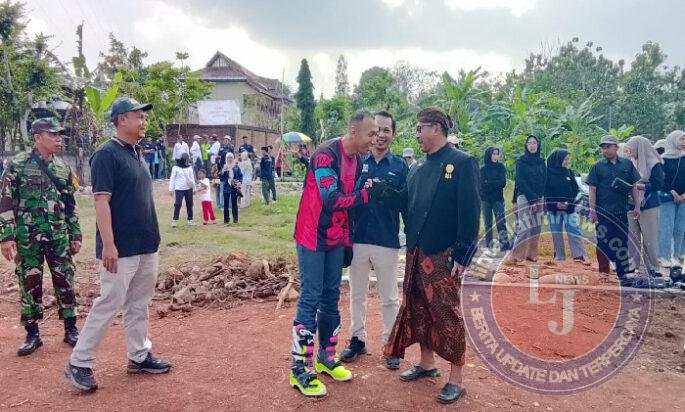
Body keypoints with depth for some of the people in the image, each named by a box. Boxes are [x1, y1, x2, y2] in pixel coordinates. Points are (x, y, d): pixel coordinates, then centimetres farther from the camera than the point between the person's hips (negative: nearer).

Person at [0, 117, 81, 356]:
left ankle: (71, 329, 18)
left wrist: (75, 234, 11)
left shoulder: (63, 168, 8)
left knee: (65, 281, 6)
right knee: (30, 283, 6)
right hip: (28, 236, -3)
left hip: (59, 236, 4)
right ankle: (32, 334, 18)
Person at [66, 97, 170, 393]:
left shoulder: (136, 153, 13)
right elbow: (102, 201, -19)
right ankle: (78, 363, 11)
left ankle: (139, 356, 27)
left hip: (147, 245, 9)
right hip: (121, 248, -8)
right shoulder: (107, 154, -13)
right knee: (109, 304, -3)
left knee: (139, 303, 15)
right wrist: (108, 244, -23)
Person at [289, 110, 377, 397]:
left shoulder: (357, 160, 6)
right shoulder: (326, 155, -20)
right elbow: (332, 200, -26)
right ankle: (300, 370, 4)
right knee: (310, 299, -5)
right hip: (313, 237, -8)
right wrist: (367, 194, -18)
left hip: (336, 240, 8)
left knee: (331, 297, 13)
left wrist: (348, 239, 5)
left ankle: (326, 358, 27)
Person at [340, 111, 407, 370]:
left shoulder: (400, 166, 1)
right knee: (357, 294, 14)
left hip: (387, 241, -1)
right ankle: (357, 339, 30)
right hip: (357, 239, 2)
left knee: (389, 298, 9)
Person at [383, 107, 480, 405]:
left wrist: (462, 255, -16)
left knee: (447, 314, 1)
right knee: (419, 311, 15)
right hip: (416, 253, 7)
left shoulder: (462, 163, -9)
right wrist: (411, 244, 8)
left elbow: (470, 212, -13)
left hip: (444, 255, -7)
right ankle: (426, 363, 33)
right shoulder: (419, 168, 12)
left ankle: (455, 379, 14)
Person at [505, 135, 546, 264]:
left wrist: (538, 198, -4)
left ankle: (531, 254, 13)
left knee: (536, 228, 4)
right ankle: (514, 255, -11)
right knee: (525, 228, -14)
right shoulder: (521, 161, -1)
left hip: (538, 198, 5)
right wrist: (532, 198, -15)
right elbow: (520, 181, -8)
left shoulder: (541, 162, 13)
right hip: (524, 197, -5)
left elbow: (543, 182, 10)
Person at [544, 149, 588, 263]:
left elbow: (575, 189, 8)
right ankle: (559, 256, 15)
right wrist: (555, 203, -13)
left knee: (574, 231, -5)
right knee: (556, 232, 6)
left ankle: (580, 255, -4)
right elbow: (545, 191, -4)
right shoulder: (548, 173, -2)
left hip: (569, 208, 1)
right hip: (553, 208, -1)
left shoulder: (569, 172, 7)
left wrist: (569, 202, -8)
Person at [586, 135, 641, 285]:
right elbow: (592, 189, -2)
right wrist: (592, 211, -7)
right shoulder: (597, 166, 0)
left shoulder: (627, 164, 5)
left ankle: (623, 275, 18)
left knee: (622, 243, 9)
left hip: (621, 211, 2)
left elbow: (633, 186, 8)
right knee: (604, 244, 4)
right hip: (603, 212, -2)